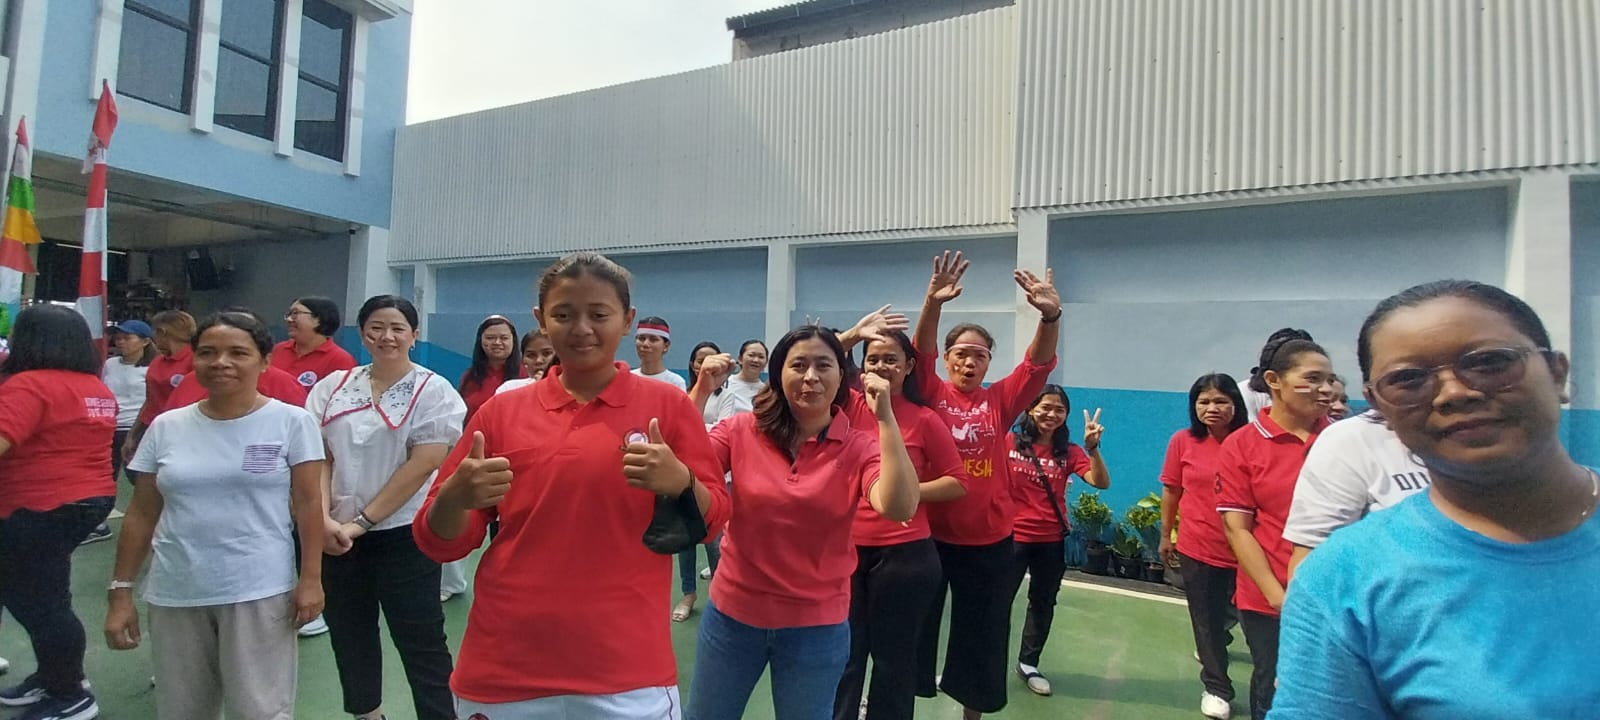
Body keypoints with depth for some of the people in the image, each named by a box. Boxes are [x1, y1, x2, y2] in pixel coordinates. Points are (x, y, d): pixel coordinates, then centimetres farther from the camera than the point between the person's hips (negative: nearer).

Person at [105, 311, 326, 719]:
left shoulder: (291, 422, -5)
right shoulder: (166, 427, 5)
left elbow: (308, 504, -6)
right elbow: (142, 514, 9)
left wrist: (310, 579, -10)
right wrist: (121, 590, 7)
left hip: (259, 592, -4)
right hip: (174, 595, 4)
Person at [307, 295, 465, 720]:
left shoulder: (433, 391, -7)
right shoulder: (333, 387, 6)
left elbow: (421, 466, -13)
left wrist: (360, 522, -13)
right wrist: (323, 517, -11)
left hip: (403, 535, -5)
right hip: (337, 536, 5)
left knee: (421, 643, 1)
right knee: (348, 635, 18)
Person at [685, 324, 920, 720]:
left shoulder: (861, 446, -10)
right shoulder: (741, 430, -7)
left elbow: (898, 508, -27)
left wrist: (885, 416, -28)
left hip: (815, 626, -1)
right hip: (732, 613, 2)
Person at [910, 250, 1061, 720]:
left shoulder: (1000, 401, 2)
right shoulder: (932, 394, -2)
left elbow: (1039, 364, -10)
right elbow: (921, 352, -18)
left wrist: (1050, 316, -29)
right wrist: (932, 304, -36)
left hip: (988, 540, 2)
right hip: (928, 533, -2)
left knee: (981, 634, 15)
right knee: (918, 625, 12)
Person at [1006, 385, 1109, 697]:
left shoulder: (1069, 452, 1)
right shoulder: (1009, 443, -7)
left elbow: (1101, 482, -12)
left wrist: (1092, 448, -25)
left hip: (1052, 541, 4)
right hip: (1012, 537, -3)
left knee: (1043, 604, 16)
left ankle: (1028, 663, 33)